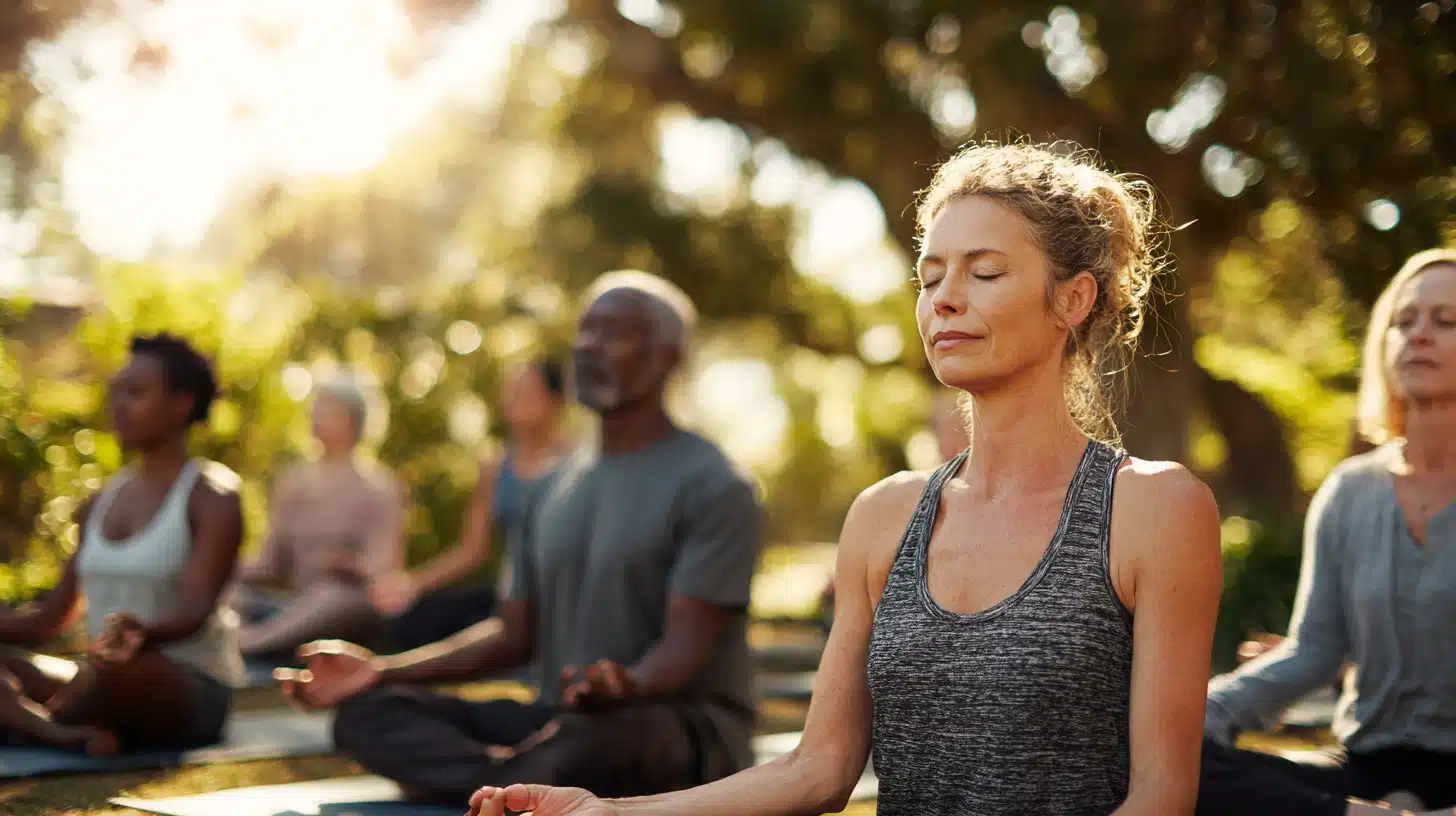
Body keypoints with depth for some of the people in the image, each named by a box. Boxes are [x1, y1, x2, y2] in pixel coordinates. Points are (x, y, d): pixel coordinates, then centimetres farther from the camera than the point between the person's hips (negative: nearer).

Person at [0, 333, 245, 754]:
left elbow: (196, 611, -20)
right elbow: (54, 614, 15)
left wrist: (142, 632, -41)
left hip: (194, 690, -7)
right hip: (103, 677, 7)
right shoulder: (100, 502, 15)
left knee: (121, 667, -39)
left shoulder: (212, 498, -6)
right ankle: (67, 735, -35)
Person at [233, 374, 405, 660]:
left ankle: (246, 645, -55)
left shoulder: (379, 488, 3)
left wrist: (351, 567, -30)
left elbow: (386, 571, -8)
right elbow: (269, 563, 14)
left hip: (351, 609, -5)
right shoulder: (293, 483, 17)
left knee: (335, 595, -39)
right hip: (294, 608, 5)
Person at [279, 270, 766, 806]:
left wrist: (626, 686, -40)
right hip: (563, 719, 7)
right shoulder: (557, 486, 15)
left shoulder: (713, 486, -7)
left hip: (685, 727, -6)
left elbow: (688, 644, -16)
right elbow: (515, 633, 14)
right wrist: (381, 670, 2)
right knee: (367, 709, -13)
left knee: (602, 739, -43)